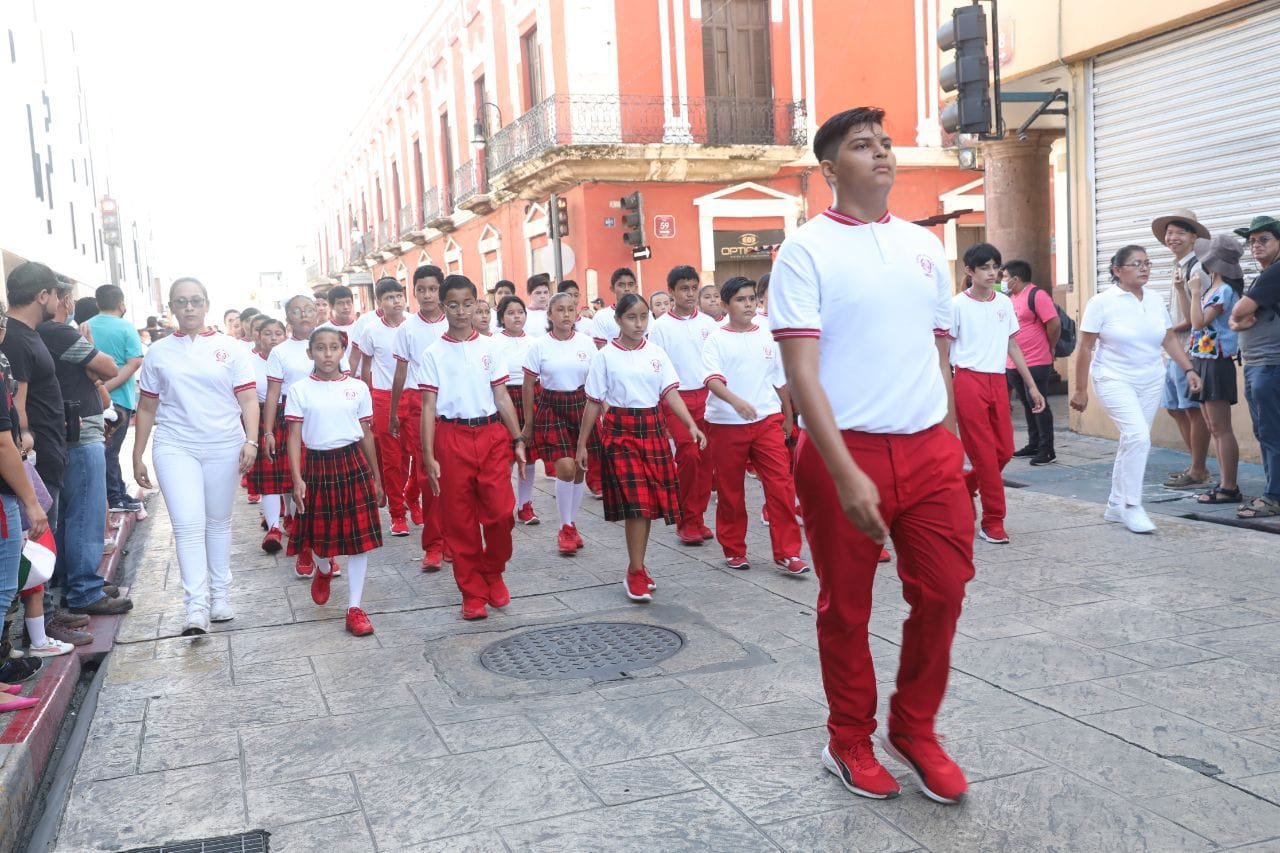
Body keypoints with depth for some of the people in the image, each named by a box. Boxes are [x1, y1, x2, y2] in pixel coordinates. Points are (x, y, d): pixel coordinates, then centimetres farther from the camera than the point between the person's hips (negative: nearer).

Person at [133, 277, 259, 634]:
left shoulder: (230, 348, 4)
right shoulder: (158, 353, 8)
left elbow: (248, 400, 0)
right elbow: (147, 408, 12)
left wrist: (250, 441, -14)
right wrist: (137, 456, 10)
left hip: (224, 447, 0)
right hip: (175, 448, 0)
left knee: (218, 522, 10)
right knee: (188, 525, -10)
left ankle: (220, 595, 23)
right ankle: (196, 605, -11)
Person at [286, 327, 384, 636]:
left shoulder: (358, 388, 3)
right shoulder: (300, 391, 0)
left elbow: (367, 434, 9)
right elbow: (295, 437, -2)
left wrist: (376, 478, 11)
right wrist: (297, 479, -11)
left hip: (353, 464, 1)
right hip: (317, 466, 0)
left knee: (359, 536, -1)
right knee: (321, 533, 11)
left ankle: (354, 608, 7)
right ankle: (325, 570, 47)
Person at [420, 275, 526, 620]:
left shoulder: (490, 347, 7)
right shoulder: (434, 354, 2)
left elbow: (502, 397, 9)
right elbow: (429, 407, -1)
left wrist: (517, 440, 6)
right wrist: (428, 456, -6)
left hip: (492, 435, 1)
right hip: (452, 438, -1)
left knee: (501, 512, -6)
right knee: (460, 519, 4)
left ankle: (493, 574, 21)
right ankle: (472, 592, 17)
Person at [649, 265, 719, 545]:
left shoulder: (708, 323, 7)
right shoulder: (660, 327, -2)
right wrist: (657, 412, -5)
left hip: (707, 395, 4)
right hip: (677, 398, -3)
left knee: (706, 458, 4)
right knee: (689, 455, -13)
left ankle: (697, 518, 16)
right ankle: (686, 522, 1)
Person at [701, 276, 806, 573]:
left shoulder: (767, 337, 8)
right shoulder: (716, 339, -3)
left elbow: (780, 380, 17)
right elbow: (712, 379, -18)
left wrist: (788, 416, 20)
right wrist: (736, 401, -34)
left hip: (767, 421, 2)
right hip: (726, 424, -2)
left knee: (781, 485, -6)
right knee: (730, 490, 8)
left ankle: (786, 552, 1)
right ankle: (734, 550, 23)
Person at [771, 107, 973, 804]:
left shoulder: (924, 245, 12)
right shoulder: (805, 251, -5)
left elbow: (938, 355, 17)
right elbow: (801, 372, -13)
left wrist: (951, 451, 13)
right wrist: (846, 473, -20)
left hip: (929, 448, 5)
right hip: (845, 452, -4)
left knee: (942, 595, 6)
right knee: (846, 608, 8)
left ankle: (914, 731, 28)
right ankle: (849, 743, 29)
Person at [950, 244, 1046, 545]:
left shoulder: (1004, 303, 10)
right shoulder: (958, 304, -5)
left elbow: (1013, 346, 16)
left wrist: (1032, 386, 14)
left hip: (998, 382, 6)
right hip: (969, 381, -5)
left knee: (1004, 451, 4)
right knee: (985, 454, -3)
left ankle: (962, 488, 28)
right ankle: (992, 522, 6)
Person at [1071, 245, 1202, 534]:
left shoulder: (1155, 302, 6)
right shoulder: (1101, 302, -9)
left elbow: (1170, 339, 14)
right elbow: (1085, 348, -8)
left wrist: (1189, 369, 2)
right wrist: (1081, 390, -8)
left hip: (1151, 382, 6)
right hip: (1115, 380, -6)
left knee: (1132, 442, 8)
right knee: (1138, 436, -20)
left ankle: (1115, 505, 21)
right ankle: (1131, 506, -10)